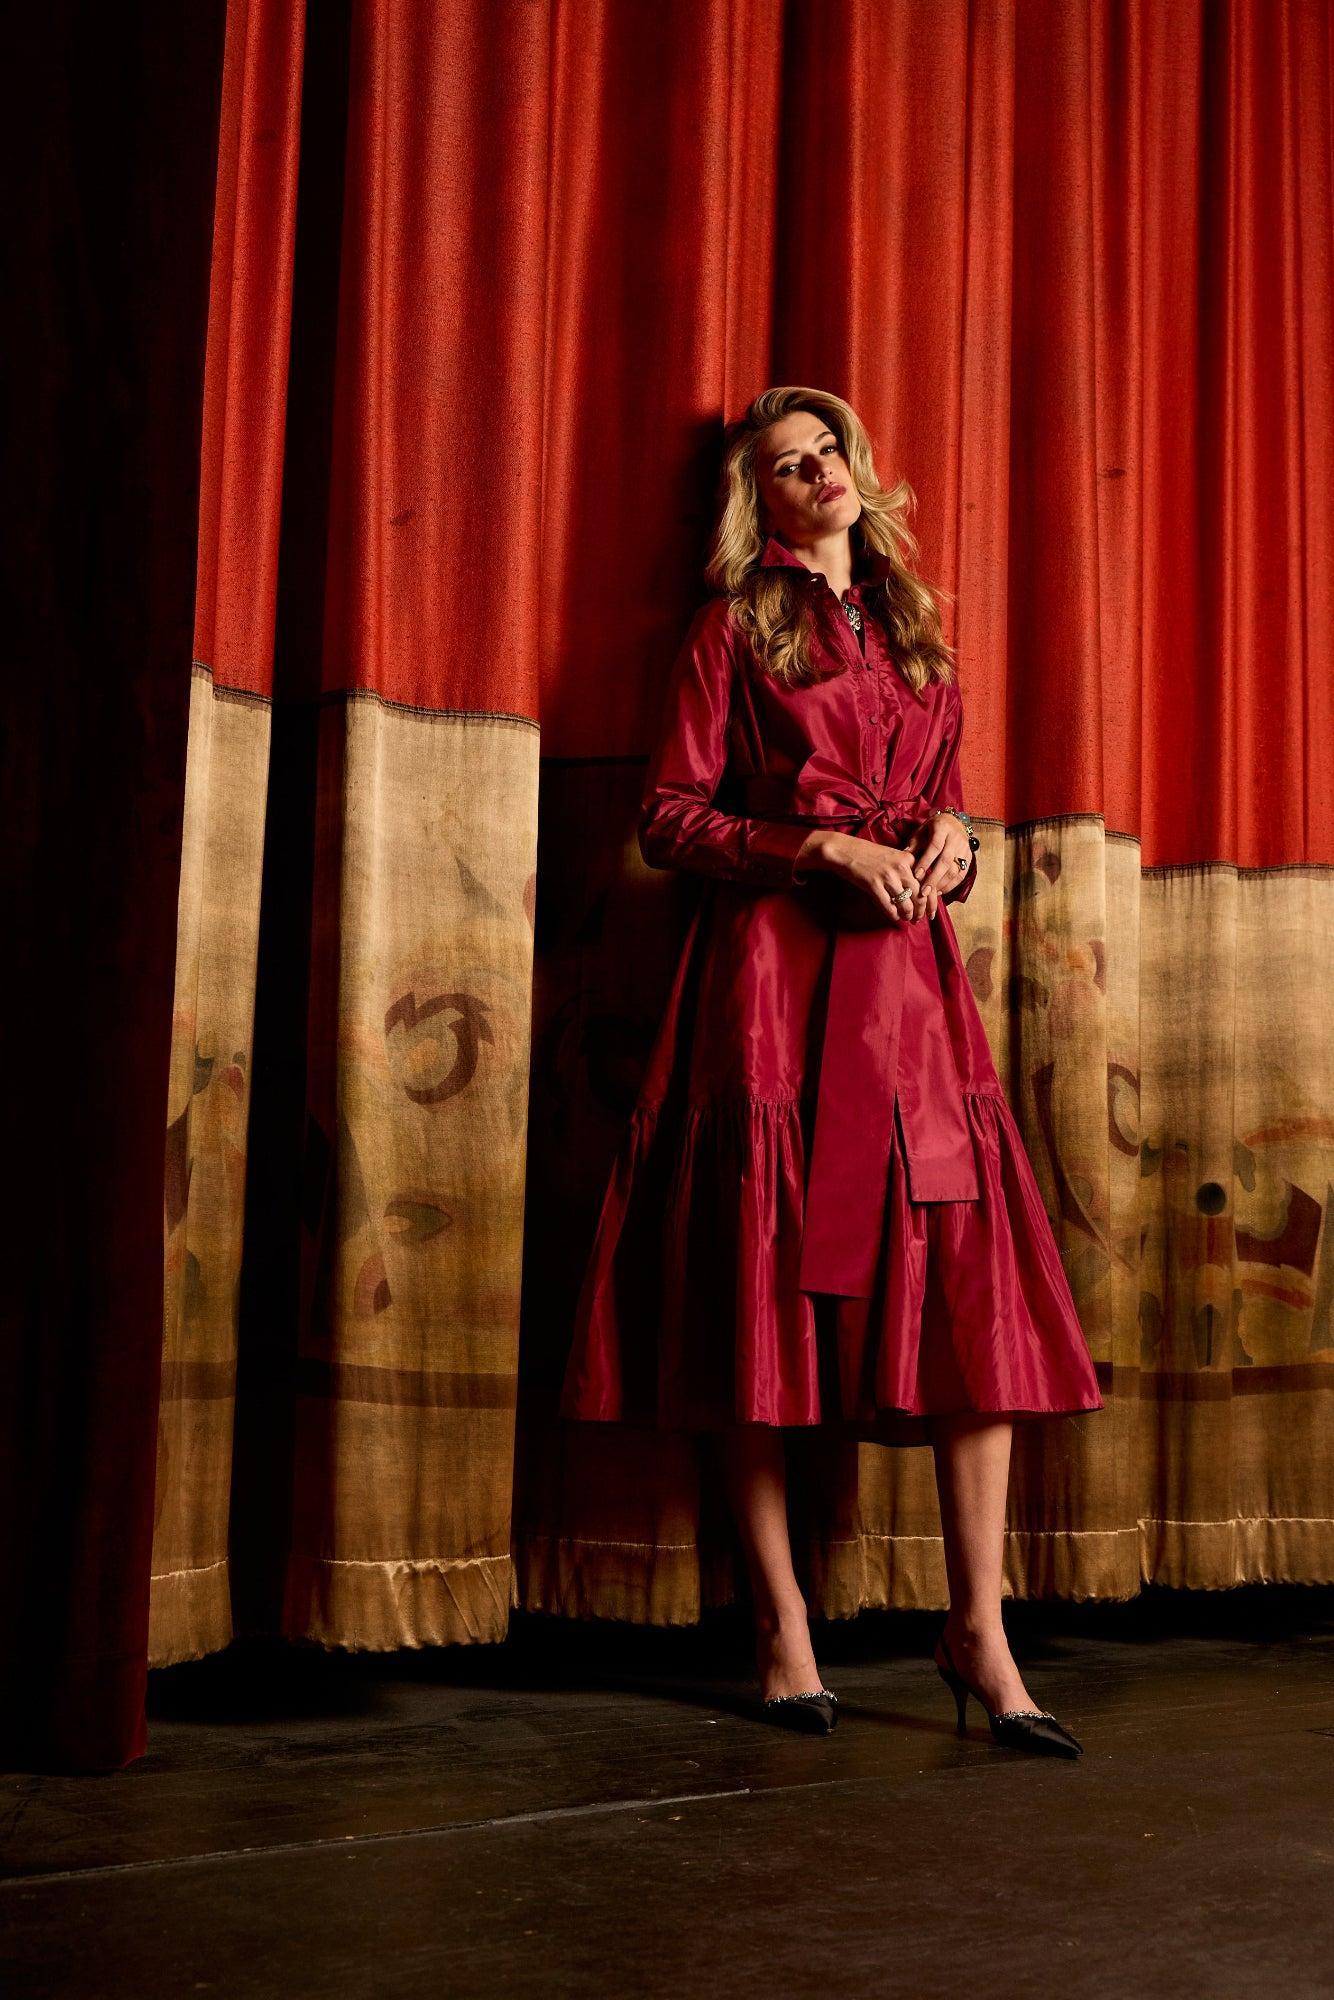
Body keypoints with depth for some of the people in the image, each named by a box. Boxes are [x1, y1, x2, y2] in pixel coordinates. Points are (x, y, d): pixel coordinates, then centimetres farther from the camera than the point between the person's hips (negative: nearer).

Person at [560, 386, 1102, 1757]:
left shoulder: (911, 630, 21)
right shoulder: (736, 626, 6)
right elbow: (670, 816, -1)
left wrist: (950, 839, 4)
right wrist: (825, 847, -12)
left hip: (905, 971, 5)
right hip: (773, 972, -4)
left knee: (976, 1286, -5)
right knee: (767, 1283, -4)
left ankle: (978, 1627, 1)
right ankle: (780, 1626, 6)